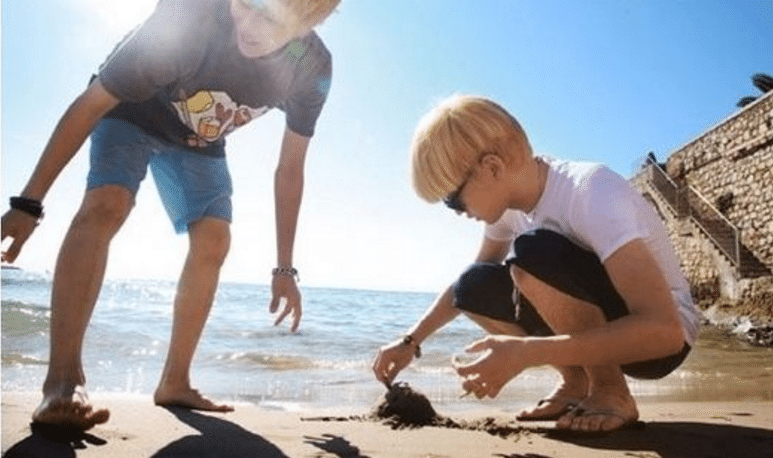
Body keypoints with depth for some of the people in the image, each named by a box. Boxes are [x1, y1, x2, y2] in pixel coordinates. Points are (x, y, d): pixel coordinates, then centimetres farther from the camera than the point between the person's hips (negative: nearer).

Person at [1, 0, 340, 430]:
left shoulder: (312, 67, -27)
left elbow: (290, 170, -15)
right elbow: (90, 105, -30)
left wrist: (284, 269, -13)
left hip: (200, 141, 4)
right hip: (130, 114, -3)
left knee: (214, 241, -10)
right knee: (106, 206, -28)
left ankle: (175, 383, 0)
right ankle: (63, 380, -31)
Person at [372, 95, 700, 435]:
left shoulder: (591, 193, -29)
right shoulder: (511, 201, -6)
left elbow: (664, 329, -36)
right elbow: (471, 286, 10)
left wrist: (526, 353, -40)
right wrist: (410, 341, 1)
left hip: (661, 337, -7)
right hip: (603, 328, 7)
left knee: (535, 254, -31)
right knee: (475, 290, -12)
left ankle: (612, 392, -11)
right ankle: (576, 384, 2)